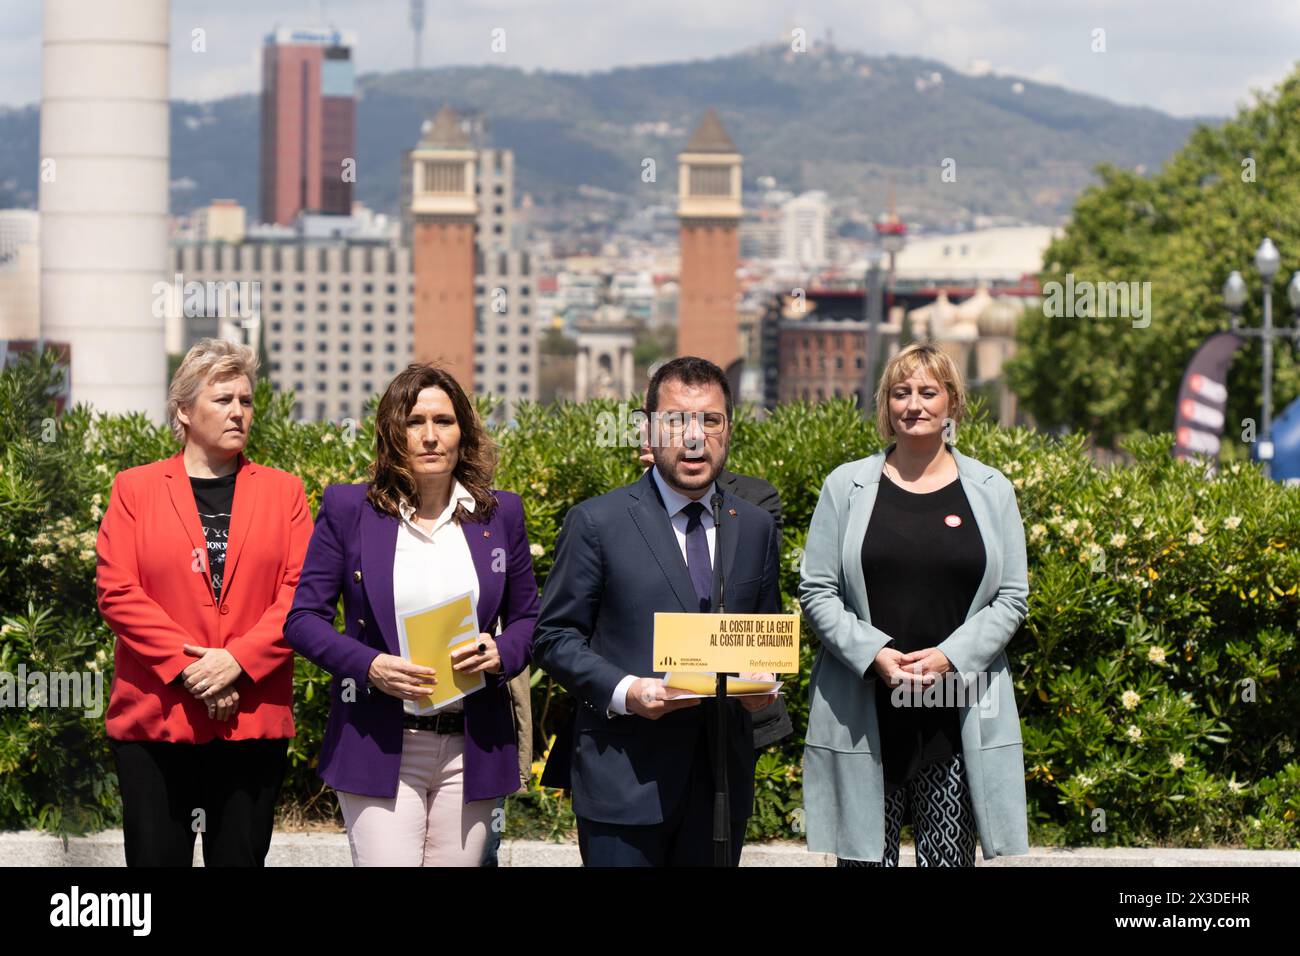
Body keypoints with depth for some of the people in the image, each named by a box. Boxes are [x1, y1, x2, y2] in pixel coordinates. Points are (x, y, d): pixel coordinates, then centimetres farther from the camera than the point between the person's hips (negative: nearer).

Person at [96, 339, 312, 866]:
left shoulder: (283, 492, 10)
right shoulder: (135, 489, 6)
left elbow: (301, 592, 0)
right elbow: (117, 591, -3)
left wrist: (237, 660, -13)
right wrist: (186, 665, -12)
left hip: (254, 719, 1)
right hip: (153, 718, -1)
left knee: (240, 857, 5)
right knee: (157, 858, 1)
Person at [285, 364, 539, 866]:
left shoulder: (500, 514, 9)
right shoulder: (347, 510, 2)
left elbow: (528, 618, 16)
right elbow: (303, 619, 1)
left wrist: (502, 653, -8)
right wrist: (370, 666, -15)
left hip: (470, 750, 3)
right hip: (378, 746, -2)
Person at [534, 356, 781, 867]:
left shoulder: (756, 528, 11)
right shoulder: (597, 523, -2)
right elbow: (555, 637, -2)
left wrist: (761, 682, -3)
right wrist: (623, 690, -17)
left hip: (722, 783, 4)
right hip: (625, 781, -4)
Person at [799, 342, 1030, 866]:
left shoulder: (991, 491, 8)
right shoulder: (848, 486, 6)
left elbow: (1012, 596, 5)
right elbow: (815, 590, 2)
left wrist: (950, 656, -10)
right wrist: (874, 654, -12)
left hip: (958, 714, 0)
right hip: (865, 714, 0)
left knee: (948, 854, 2)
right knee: (865, 854, 2)